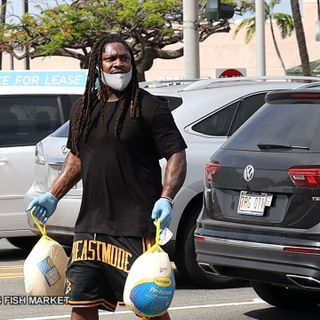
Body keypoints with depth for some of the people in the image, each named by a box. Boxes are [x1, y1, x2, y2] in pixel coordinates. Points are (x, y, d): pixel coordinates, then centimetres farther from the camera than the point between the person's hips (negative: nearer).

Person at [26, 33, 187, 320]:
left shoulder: (149, 107, -4)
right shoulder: (82, 109, 14)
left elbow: (177, 156, -6)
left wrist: (166, 199, -20)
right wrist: (52, 195, 17)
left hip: (136, 226, -6)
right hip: (90, 224, 6)